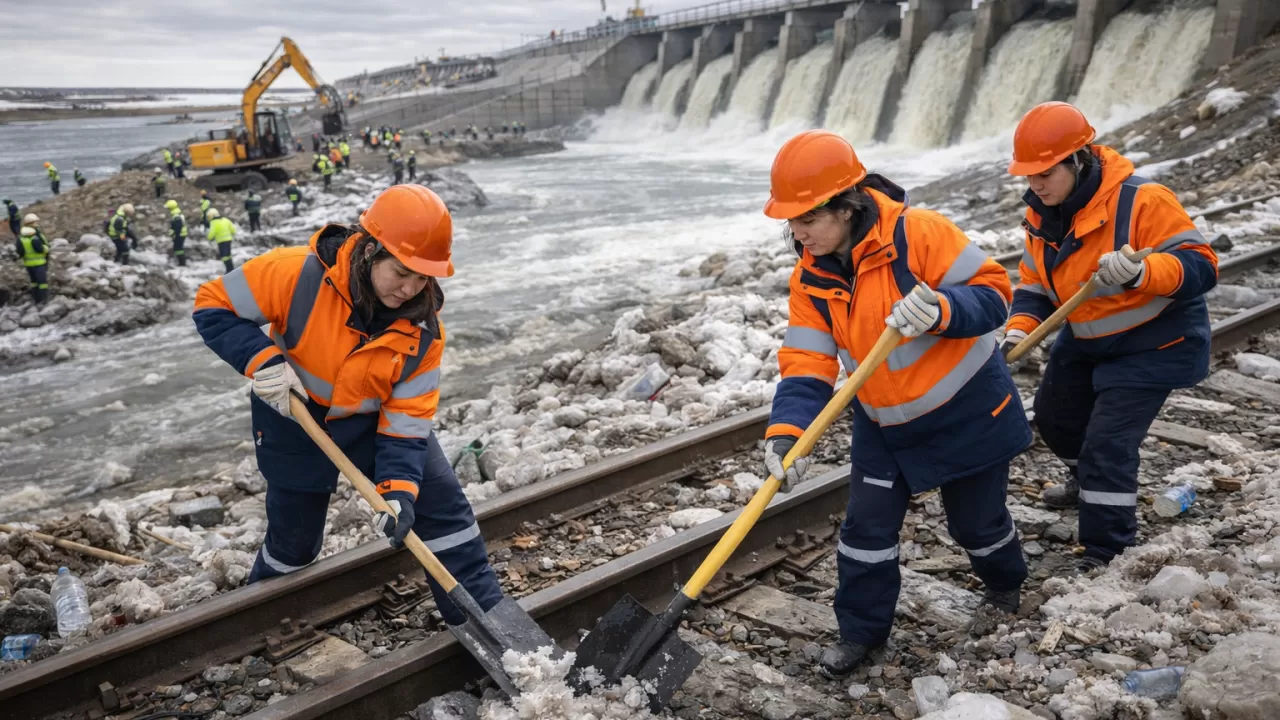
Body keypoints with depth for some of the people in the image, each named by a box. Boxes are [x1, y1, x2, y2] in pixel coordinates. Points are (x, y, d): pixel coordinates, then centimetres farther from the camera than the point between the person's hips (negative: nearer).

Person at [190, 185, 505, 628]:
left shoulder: (422, 330, -21)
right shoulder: (299, 274, -29)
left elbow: (406, 421, -18)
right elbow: (213, 305, -19)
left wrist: (399, 489, -32)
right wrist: (263, 360, -35)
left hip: (375, 423, 2)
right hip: (296, 428, -2)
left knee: (443, 505, -8)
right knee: (293, 542, 13)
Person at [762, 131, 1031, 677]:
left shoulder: (917, 232, -26)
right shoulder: (810, 278, -9)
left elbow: (991, 292, -22)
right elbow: (806, 366, -13)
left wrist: (939, 311, -43)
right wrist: (786, 432, -28)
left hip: (969, 410, -4)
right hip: (884, 425, 4)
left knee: (976, 520, 14)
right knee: (867, 528, 2)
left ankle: (1006, 585, 47)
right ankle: (861, 629, 23)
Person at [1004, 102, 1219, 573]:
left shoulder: (1140, 201, -28)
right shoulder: (1042, 215, -5)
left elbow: (1201, 266, -29)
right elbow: (1034, 284, 2)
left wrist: (1141, 271, -48)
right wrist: (1018, 331, -15)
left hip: (1150, 345, -8)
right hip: (1085, 340, 8)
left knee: (1107, 442, -14)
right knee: (1055, 415, 23)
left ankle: (1109, 552, 2)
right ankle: (1089, 484, 53)